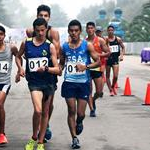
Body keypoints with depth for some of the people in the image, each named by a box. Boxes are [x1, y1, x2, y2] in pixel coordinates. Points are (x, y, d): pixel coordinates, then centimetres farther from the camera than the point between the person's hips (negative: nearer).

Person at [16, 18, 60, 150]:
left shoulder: (50, 46, -5)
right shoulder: (26, 43, -1)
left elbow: (57, 69, -6)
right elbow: (18, 57, 19)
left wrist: (46, 69, -24)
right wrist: (20, 68, 1)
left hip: (48, 82, 2)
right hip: (34, 82, -2)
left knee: (45, 112, 11)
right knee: (38, 110, -21)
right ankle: (34, 138, 2)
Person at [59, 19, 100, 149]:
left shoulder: (87, 45, -3)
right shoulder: (64, 47, 5)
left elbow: (98, 61, -3)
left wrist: (86, 66, -19)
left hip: (83, 83, -2)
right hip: (69, 83, 2)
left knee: (81, 114, 0)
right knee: (71, 111, 0)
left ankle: (79, 123, 36)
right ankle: (74, 138, 12)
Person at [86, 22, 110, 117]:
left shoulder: (100, 41, 0)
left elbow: (108, 53, 0)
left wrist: (99, 55, -15)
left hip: (97, 68, -1)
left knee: (99, 92, 0)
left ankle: (93, 100, 31)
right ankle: (92, 109, 6)